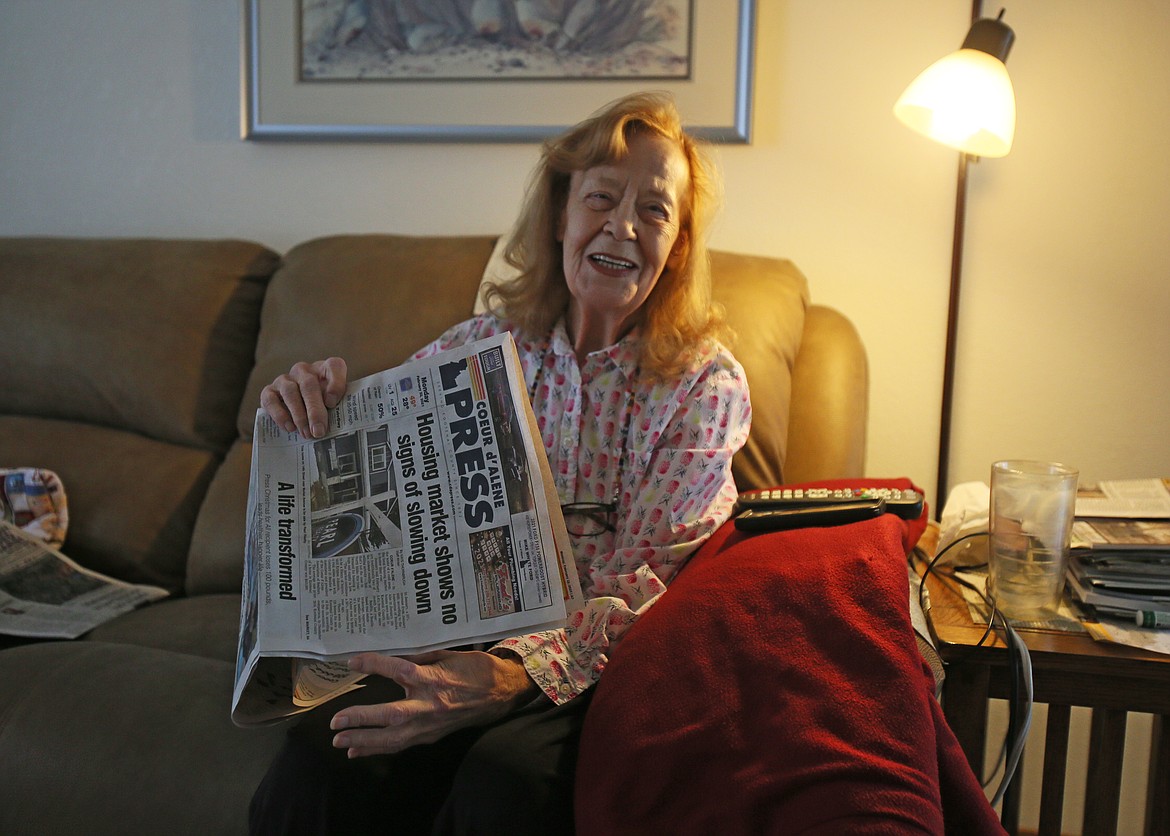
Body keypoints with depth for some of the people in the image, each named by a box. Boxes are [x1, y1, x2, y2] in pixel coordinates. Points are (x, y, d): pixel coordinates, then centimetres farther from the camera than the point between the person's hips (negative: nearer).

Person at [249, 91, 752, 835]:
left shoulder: (707, 384, -5)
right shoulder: (485, 345, 4)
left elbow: (648, 585, -14)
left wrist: (516, 676, -32)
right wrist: (313, 415, -13)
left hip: (596, 663, -1)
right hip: (466, 638, 2)